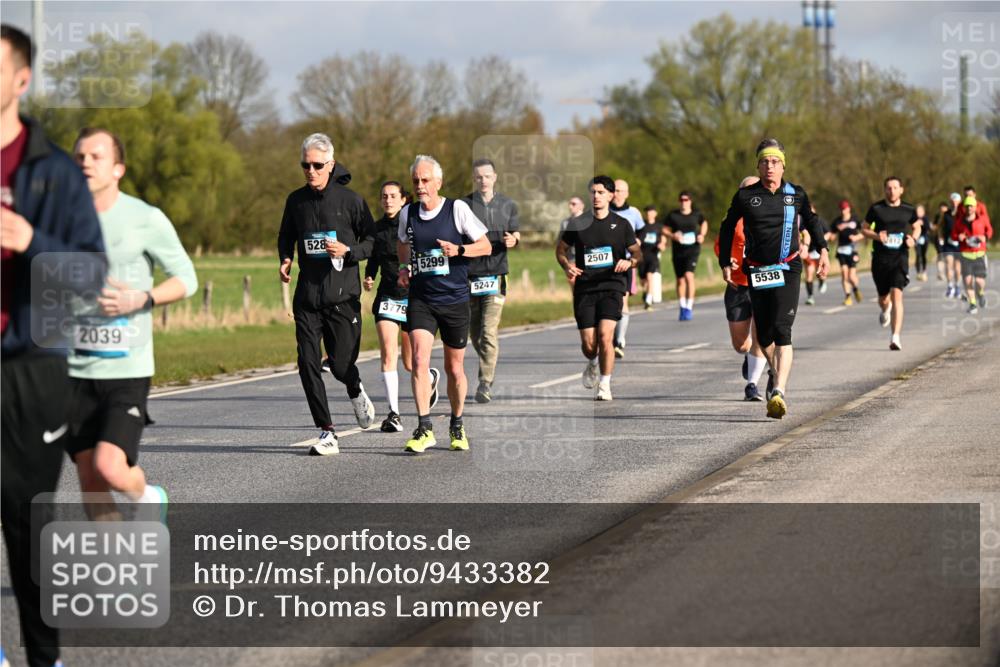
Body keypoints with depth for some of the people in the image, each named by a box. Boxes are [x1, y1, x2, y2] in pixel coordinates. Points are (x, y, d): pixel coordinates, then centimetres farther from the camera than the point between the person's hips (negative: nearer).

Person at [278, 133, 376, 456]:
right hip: (307, 298, 3)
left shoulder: (350, 200, -3)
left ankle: (356, 392, 38)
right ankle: (327, 433, 0)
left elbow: (374, 240, 2)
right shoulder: (296, 200, 7)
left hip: (343, 295, -3)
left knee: (341, 365, 0)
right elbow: (286, 236, 23)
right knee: (308, 365, -7)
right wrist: (285, 260, 3)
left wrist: (348, 251, -16)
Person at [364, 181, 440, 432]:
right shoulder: (377, 228, 7)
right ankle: (393, 413, -13)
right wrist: (368, 277, 3)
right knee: (388, 354, -15)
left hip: (413, 297, -3)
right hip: (387, 296, 3)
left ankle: (431, 377, 43)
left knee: (410, 364, 7)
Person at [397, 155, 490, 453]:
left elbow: (486, 246, -3)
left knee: (454, 368, 9)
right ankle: (424, 428, -18)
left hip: (454, 299, -2)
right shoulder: (407, 213, 4)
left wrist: (458, 250, -20)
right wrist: (404, 267, 7)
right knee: (419, 359, -18)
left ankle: (457, 426, 29)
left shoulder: (457, 208, -6)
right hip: (420, 299, 2)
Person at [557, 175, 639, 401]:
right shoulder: (578, 224, 6)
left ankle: (605, 386, -7)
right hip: (584, 289, 1)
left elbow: (637, 254, 13)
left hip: (612, 286, -1)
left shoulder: (622, 224, 5)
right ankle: (593, 363, 35)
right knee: (588, 343, -2)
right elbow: (561, 249, 18)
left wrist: (629, 262, -10)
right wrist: (567, 265, -3)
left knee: (605, 335, -19)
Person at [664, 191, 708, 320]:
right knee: (680, 280, 9)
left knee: (689, 275, -20)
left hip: (692, 250, -2)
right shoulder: (673, 215, 0)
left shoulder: (696, 214, 3)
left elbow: (704, 223, 22)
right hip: (678, 251, 2)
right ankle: (683, 307, 26)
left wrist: (702, 235, 6)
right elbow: (665, 229, 7)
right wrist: (673, 235, -12)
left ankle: (690, 306, -16)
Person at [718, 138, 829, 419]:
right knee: (763, 335, 8)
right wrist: (725, 264, 11)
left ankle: (779, 392, -24)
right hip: (757, 271, 2)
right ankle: (779, 375, 36)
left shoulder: (796, 195, 4)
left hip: (788, 270, -2)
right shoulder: (745, 196, 2)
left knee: (781, 330, -16)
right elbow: (727, 229, 14)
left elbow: (811, 221, 22)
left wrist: (823, 250, 14)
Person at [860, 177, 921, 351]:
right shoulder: (876, 209, 0)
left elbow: (916, 227, 20)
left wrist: (913, 239, -1)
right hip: (880, 258, 1)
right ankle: (886, 310, 53)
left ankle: (895, 338, -20)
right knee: (883, 297, 12)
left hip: (900, 258, -1)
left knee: (896, 294, -18)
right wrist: (876, 236, -12)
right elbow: (864, 229, 9)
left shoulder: (909, 210, 3)